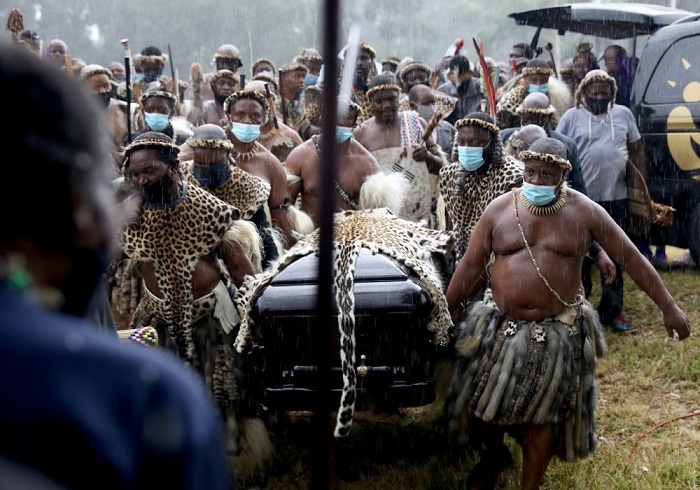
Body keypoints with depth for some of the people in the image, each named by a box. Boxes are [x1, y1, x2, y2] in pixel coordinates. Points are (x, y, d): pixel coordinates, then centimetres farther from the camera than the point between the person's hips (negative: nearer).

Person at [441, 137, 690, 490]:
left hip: (557, 332, -2)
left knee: (541, 413, 7)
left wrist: (668, 307, -4)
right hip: (499, 325, 2)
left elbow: (631, 259, -4)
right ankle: (493, 457, 42)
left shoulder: (584, 212, -7)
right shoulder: (499, 209, -4)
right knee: (483, 403, 11)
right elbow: (470, 266, 0)